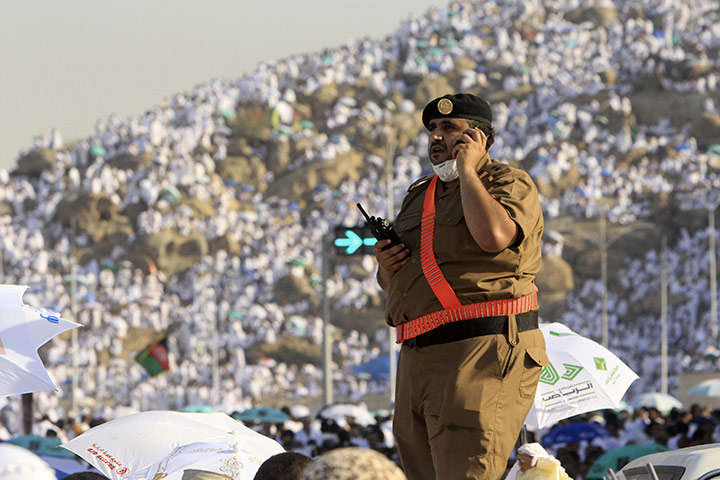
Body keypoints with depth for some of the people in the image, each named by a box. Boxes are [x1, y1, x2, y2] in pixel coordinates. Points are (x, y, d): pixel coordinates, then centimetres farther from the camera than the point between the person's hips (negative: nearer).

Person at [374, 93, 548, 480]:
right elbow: (396, 287, 31)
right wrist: (387, 267, 6)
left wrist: (467, 169, -10)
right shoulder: (419, 196, 23)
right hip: (418, 357, 9)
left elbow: (494, 235, -24)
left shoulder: (508, 183, 0)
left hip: (482, 352, -9)